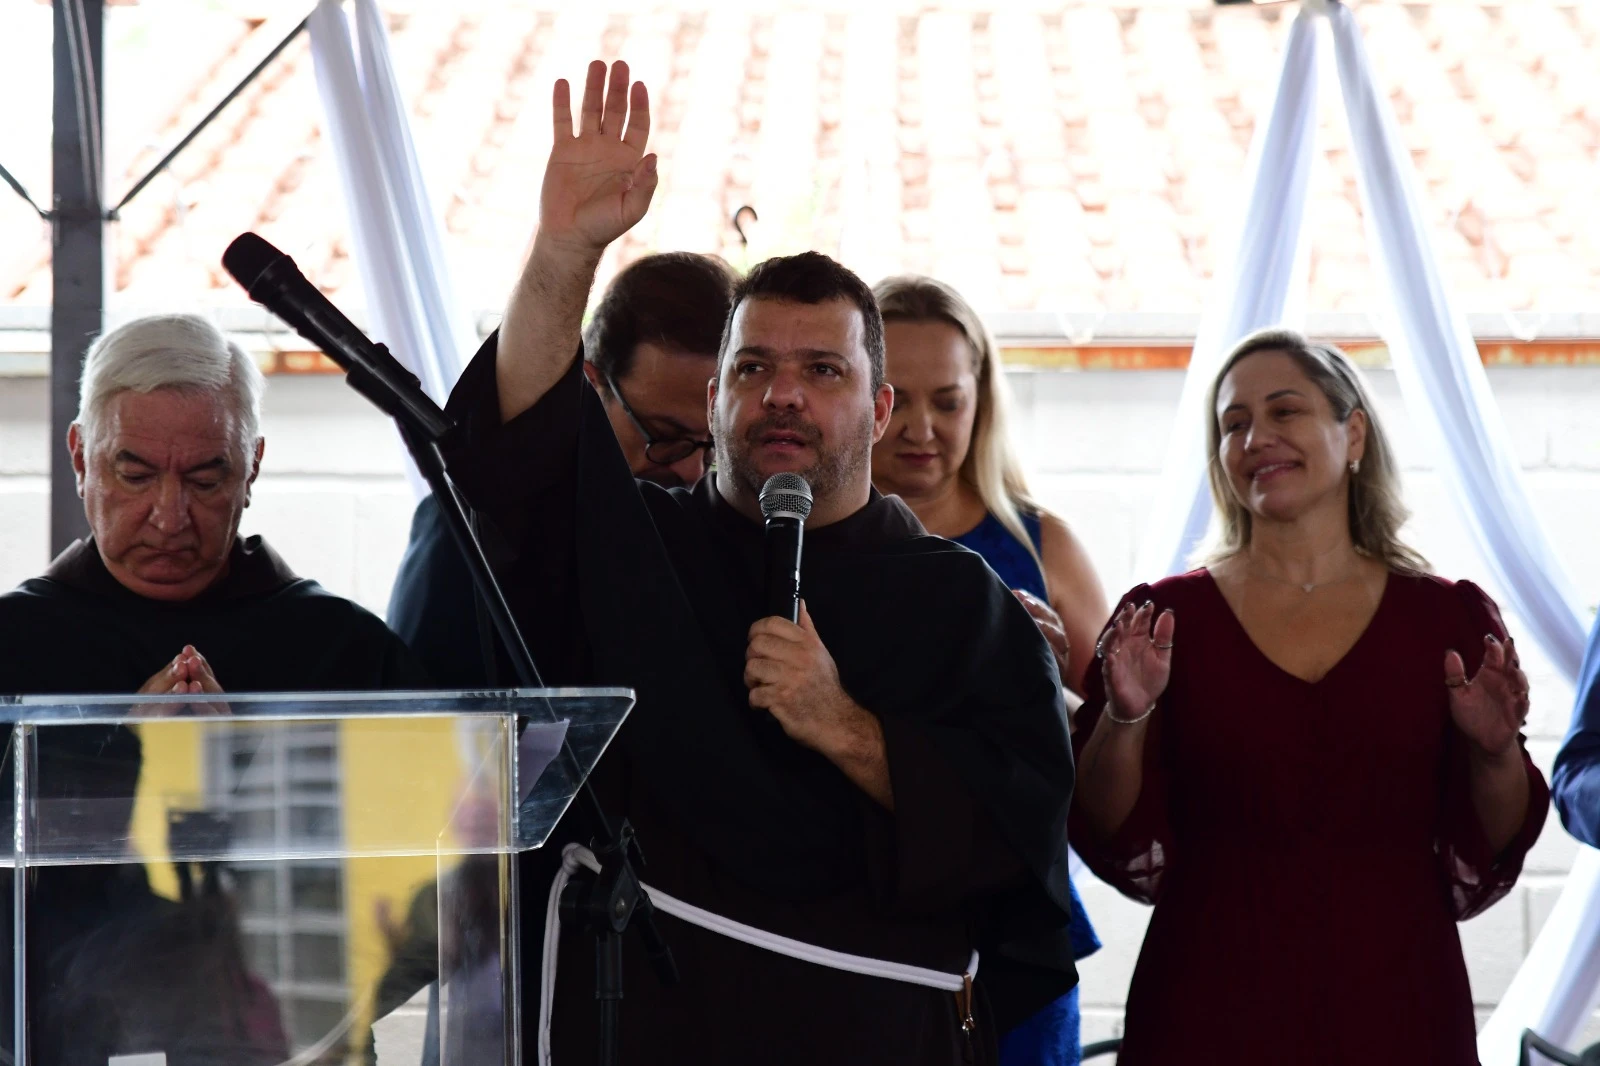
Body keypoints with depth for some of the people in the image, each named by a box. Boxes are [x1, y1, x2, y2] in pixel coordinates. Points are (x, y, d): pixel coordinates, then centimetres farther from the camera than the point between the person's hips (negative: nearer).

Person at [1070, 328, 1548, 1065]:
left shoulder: (1449, 620, 3)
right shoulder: (1166, 618, 2)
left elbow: (1485, 862, 6)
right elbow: (1119, 847, -1)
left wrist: (1495, 752, -11)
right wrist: (1124, 722, -16)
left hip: (1393, 1002, 1)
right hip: (1210, 1006, 0)